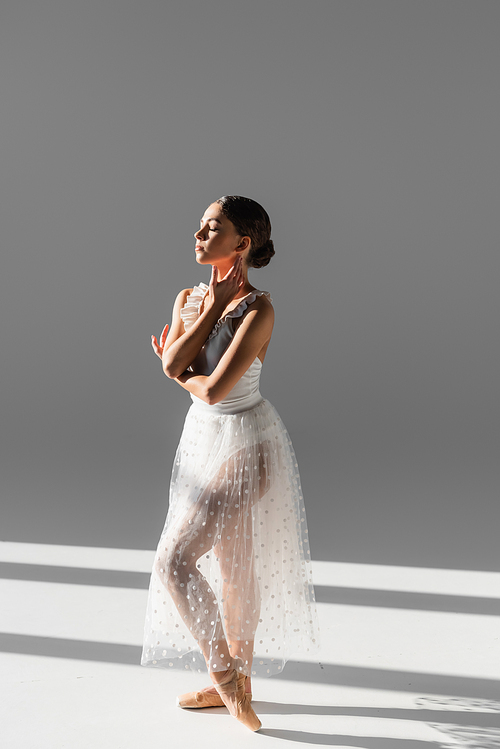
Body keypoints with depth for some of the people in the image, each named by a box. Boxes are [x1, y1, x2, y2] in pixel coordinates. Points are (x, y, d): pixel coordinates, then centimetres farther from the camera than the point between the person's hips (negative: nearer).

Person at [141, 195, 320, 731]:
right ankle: (235, 682, 31)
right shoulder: (188, 299, 4)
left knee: (175, 559, -11)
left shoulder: (258, 309, -20)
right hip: (205, 436, 8)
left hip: (245, 443, -8)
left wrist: (183, 376, -6)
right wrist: (210, 310, -11)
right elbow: (172, 364, -10)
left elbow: (215, 389, -25)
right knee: (231, 564, 17)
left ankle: (224, 672, 8)